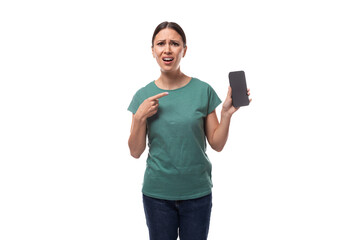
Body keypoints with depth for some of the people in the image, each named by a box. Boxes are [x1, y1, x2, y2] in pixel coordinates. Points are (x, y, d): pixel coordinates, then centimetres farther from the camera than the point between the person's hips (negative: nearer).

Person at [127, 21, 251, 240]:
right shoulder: (143, 96, -2)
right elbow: (135, 152, -1)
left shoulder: (203, 90, -5)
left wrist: (227, 113, -16)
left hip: (197, 192, 0)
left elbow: (217, 144, -1)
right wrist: (140, 117, -15)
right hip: (157, 194, 1)